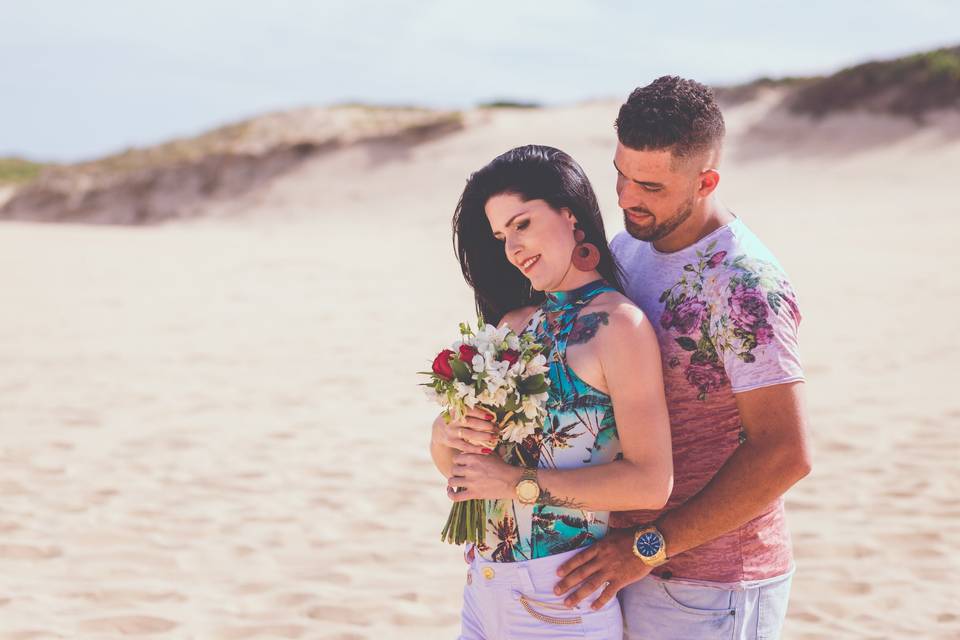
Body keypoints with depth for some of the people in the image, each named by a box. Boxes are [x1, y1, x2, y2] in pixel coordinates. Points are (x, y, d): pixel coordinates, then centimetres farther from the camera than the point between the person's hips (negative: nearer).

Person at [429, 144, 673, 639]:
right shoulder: (516, 322, 8)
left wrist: (518, 482, -17)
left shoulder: (620, 325, -12)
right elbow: (452, 464, 11)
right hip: (483, 590, 6)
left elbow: (651, 482, -20)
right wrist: (447, 435, -11)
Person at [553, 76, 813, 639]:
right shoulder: (627, 250, 6)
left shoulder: (746, 287, -19)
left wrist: (649, 546, -20)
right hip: (635, 567, 7)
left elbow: (784, 455, -23)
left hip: (710, 592, -7)